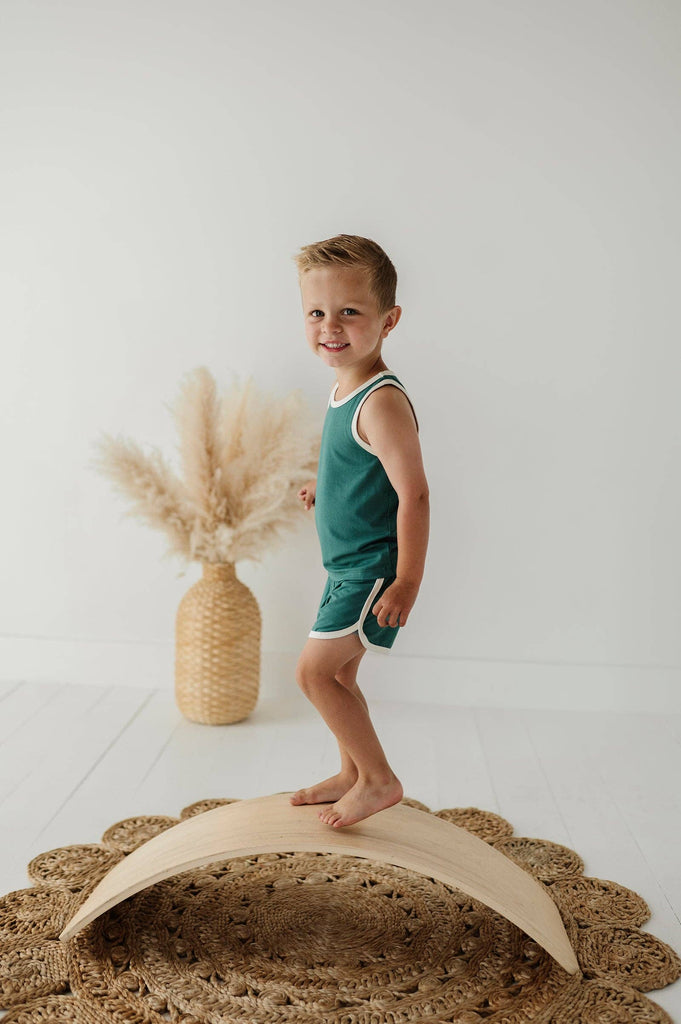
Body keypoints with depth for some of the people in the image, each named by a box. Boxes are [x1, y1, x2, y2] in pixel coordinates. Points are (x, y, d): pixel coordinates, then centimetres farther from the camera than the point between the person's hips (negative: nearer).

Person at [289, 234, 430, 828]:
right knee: (338, 674, 18)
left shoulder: (383, 402, -23)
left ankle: (380, 780, 9)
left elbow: (413, 493, -25)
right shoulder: (346, 389, 7)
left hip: (374, 568, -10)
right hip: (350, 565, 10)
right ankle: (352, 775, 35)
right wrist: (326, 488, 14)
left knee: (314, 670, -6)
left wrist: (407, 582, -24)